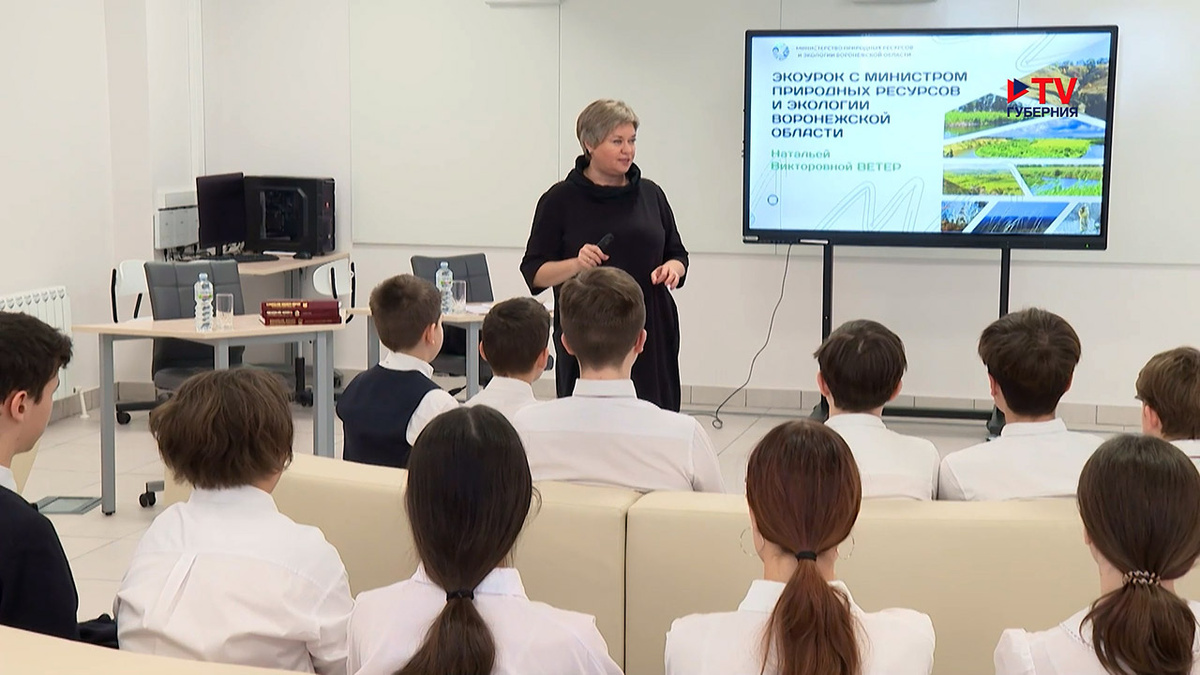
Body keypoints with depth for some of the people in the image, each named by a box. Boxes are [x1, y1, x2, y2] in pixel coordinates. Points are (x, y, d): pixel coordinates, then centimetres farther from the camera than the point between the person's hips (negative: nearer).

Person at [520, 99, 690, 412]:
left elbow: (677, 254, 18)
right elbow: (534, 272, 1)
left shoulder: (650, 194, 10)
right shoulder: (560, 199, 1)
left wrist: (672, 268, -5)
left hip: (650, 331, 3)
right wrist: (576, 264, -17)